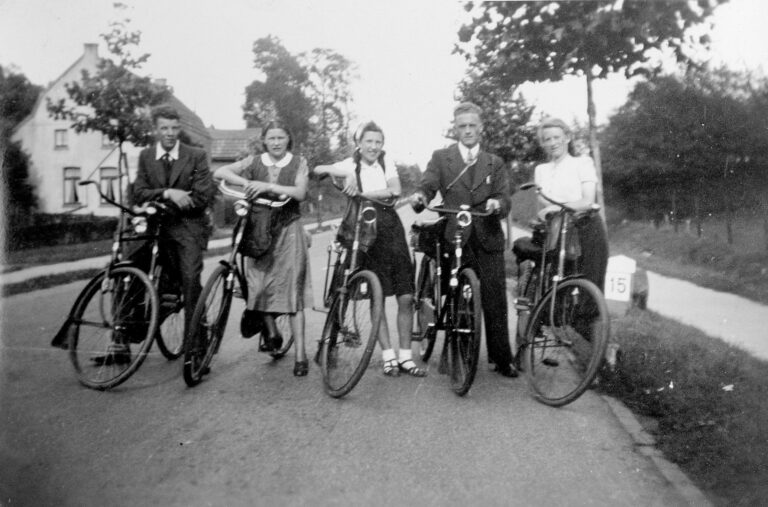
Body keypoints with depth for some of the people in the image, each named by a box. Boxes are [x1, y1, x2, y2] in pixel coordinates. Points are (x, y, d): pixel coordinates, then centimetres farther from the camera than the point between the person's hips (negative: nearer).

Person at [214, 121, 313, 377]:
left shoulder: (298, 163, 2)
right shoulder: (254, 162, 5)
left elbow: (300, 193, -12)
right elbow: (219, 172, -4)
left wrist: (268, 185, -22)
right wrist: (245, 182, -21)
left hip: (288, 230, -2)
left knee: (292, 288, -6)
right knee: (259, 285, 1)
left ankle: (301, 354, -2)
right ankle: (272, 334, 29)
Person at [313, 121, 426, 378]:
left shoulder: (387, 163, 9)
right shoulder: (351, 165, 4)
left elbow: (395, 190, -9)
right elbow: (317, 170, -10)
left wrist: (362, 193, -18)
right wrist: (347, 174, -25)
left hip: (391, 228, 2)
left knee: (406, 297, 0)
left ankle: (405, 357, 10)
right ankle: (388, 357, 10)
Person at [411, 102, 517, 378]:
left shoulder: (494, 163, 14)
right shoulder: (441, 158, 9)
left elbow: (504, 200, 3)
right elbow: (428, 185, -6)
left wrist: (496, 204, -21)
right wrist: (419, 197, -30)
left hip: (488, 240, 1)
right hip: (455, 238, -1)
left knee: (495, 300, 0)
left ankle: (501, 358, 12)